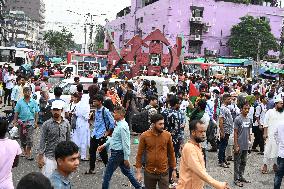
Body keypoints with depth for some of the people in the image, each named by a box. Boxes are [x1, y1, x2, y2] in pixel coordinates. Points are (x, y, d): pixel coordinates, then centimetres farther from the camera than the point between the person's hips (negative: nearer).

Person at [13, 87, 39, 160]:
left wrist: (36, 122, -2)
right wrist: (15, 122, -4)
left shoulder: (34, 102, 1)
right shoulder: (20, 102, 1)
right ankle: (25, 150, 31)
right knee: (22, 137, 12)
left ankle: (28, 153, -2)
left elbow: (36, 113, 4)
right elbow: (16, 113, 3)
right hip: (22, 122, 2)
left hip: (30, 121, -1)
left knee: (30, 138, -6)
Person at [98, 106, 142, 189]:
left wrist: (126, 158, -20)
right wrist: (104, 145, 16)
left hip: (117, 153, -10)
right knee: (126, 171, 19)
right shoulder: (118, 124, 6)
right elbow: (113, 138, 19)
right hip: (117, 152, 10)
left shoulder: (123, 127, -24)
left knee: (108, 173, 4)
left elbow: (125, 143, -23)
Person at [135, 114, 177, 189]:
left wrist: (174, 169, 7)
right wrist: (138, 172, -4)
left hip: (164, 172, 0)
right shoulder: (144, 136, -9)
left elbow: (171, 153, 5)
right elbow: (139, 154, -2)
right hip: (149, 172, 0)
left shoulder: (167, 135, -5)